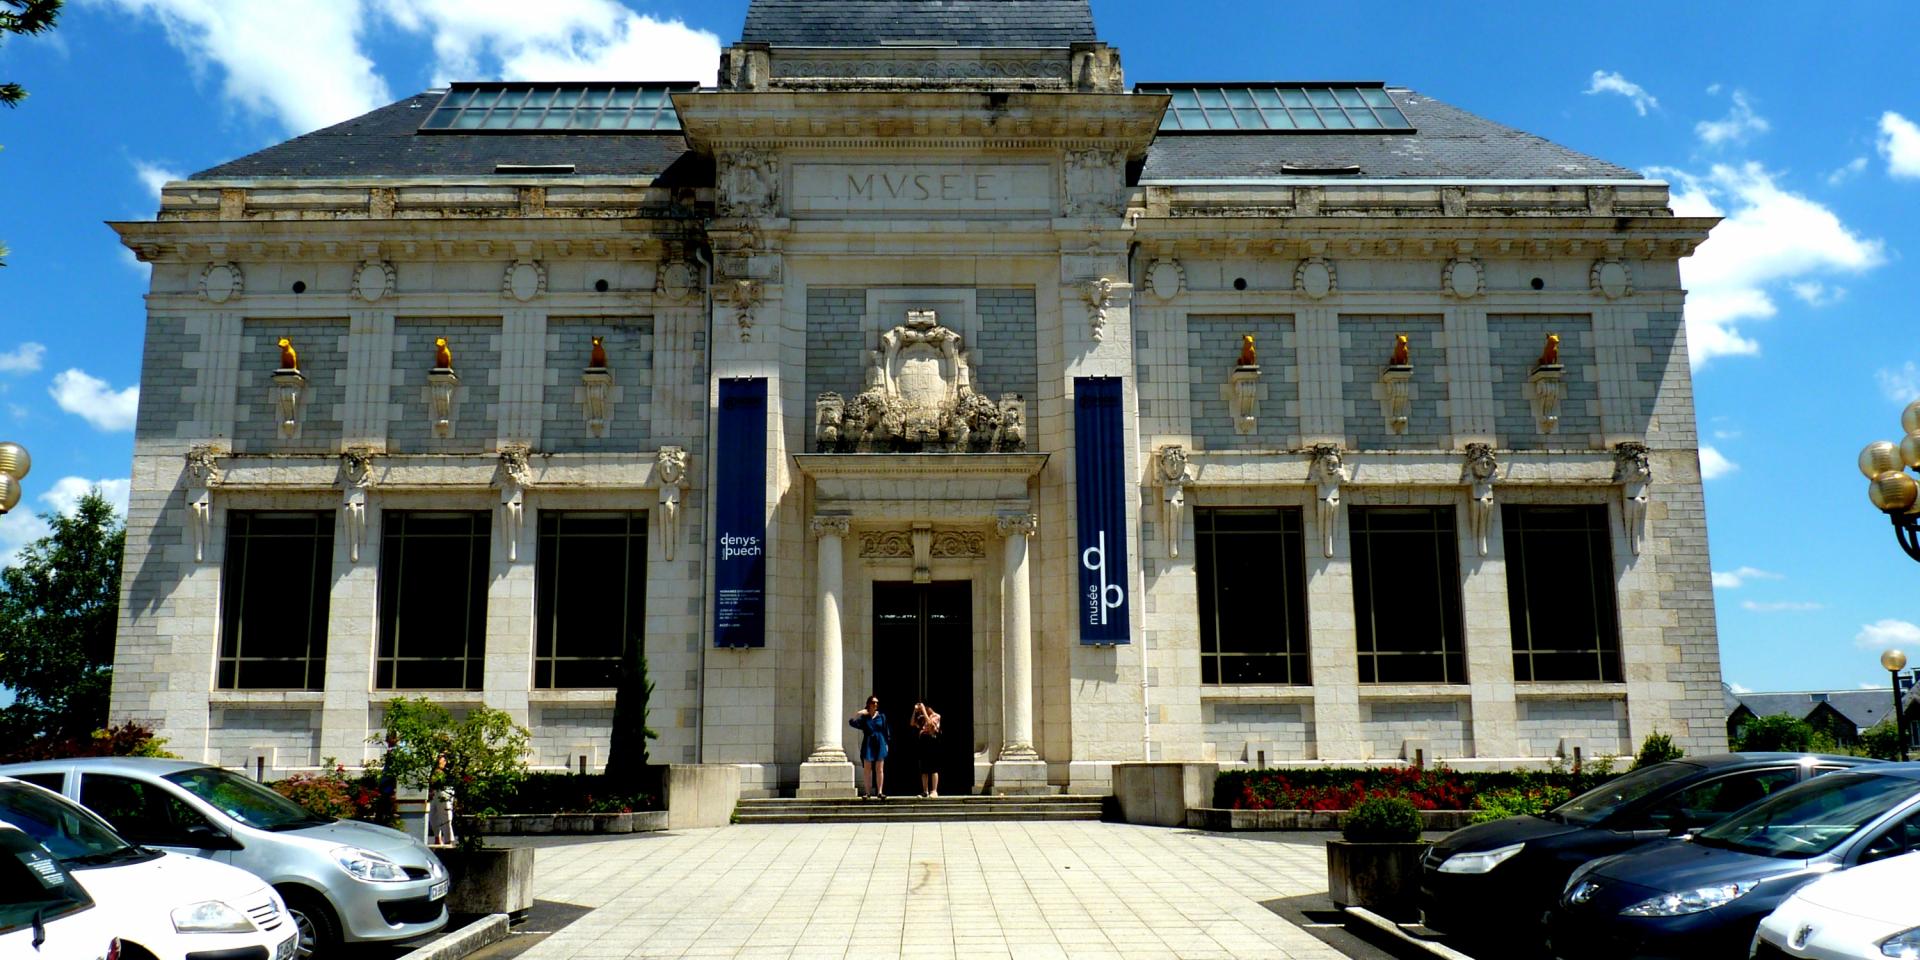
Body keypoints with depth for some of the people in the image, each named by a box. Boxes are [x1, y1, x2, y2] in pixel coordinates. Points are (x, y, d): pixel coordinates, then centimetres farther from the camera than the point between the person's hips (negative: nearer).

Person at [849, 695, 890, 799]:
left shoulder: (881, 716, 8)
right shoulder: (864, 717, 3)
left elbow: (886, 732, 9)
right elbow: (852, 722, -11)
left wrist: (886, 744, 4)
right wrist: (859, 713, -18)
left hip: (880, 744, 1)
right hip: (868, 745, 0)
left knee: (879, 769, -1)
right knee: (868, 769, 2)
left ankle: (880, 792, -2)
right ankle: (868, 793, 6)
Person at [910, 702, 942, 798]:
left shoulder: (935, 717, 1)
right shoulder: (921, 718, 16)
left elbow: (929, 722, -17)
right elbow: (912, 723, 4)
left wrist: (923, 710, -14)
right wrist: (915, 711, -1)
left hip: (932, 741, -6)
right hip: (923, 743, 6)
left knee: (934, 768, -7)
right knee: (924, 769, 5)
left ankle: (934, 791, -9)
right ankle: (925, 791, 8)